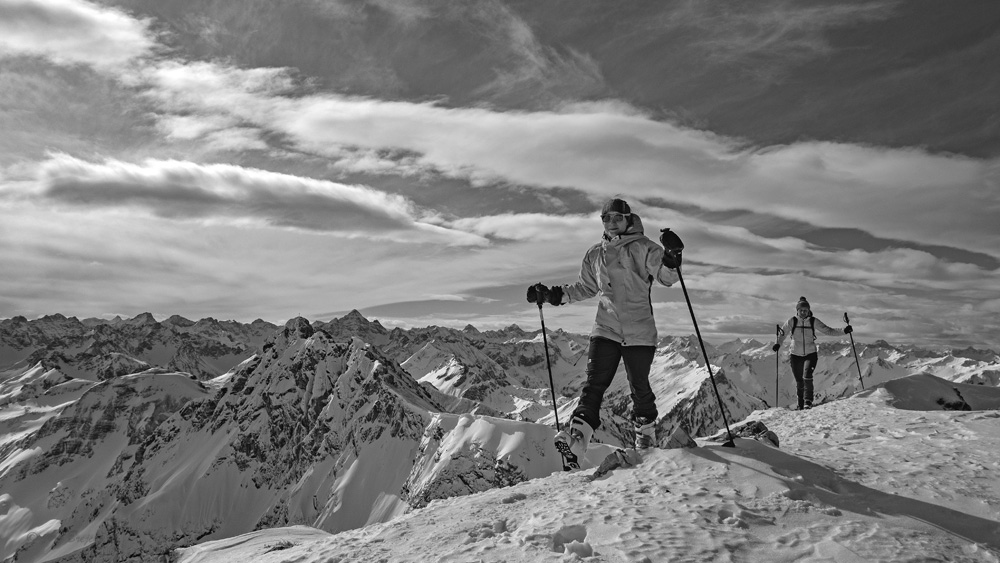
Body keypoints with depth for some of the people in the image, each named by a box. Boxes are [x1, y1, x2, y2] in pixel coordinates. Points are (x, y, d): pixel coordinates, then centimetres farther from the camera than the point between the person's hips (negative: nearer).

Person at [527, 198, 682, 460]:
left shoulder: (642, 248, 1)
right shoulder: (595, 254, 15)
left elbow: (667, 278, -4)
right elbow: (586, 287, 25)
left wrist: (672, 258, -24)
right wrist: (556, 295, 16)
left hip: (639, 331, -3)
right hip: (605, 329, 3)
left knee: (639, 386, 3)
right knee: (594, 382, -7)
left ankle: (645, 431, 26)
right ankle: (578, 433, -11)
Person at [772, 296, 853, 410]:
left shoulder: (813, 321, -4)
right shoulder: (792, 321, -4)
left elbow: (828, 331, -3)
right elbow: (782, 333, -2)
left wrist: (844, 331, -15)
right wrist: (778, 343, -20)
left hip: (810, 354, -1)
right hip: (796, 355, 1)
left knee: (807, 377, -22)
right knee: (799, 382, 7)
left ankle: (808, 401, -16)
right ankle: (800, 405, 21)